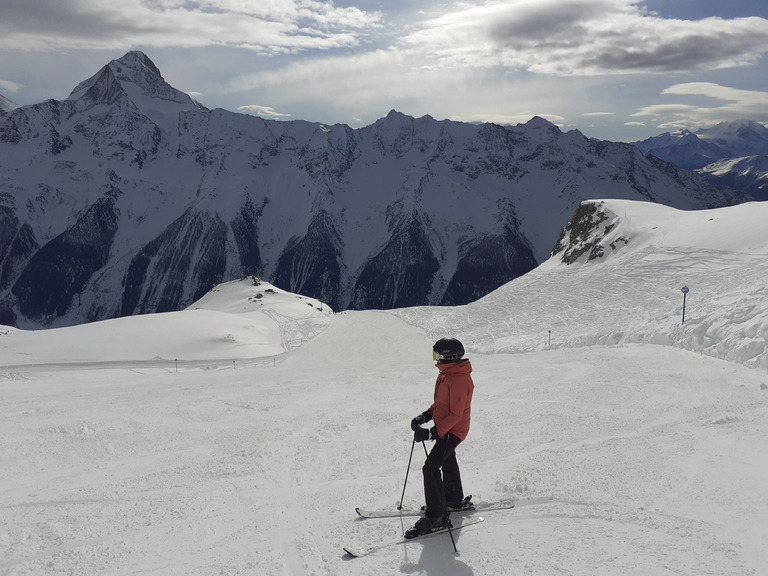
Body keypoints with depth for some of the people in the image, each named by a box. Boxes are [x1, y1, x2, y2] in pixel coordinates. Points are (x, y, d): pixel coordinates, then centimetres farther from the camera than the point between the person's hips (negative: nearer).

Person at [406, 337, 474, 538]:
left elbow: (456, 414, -28)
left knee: (431, 467, -17)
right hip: (444, 428, 11)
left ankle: (435, 517, -12)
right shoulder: (446, 374, 6)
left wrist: (432, 433, -32)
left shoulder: (460, 379, -26)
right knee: (447, 463, 27)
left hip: (453, 431, -11)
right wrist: (425, 416, 4)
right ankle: (454, 499, 50)